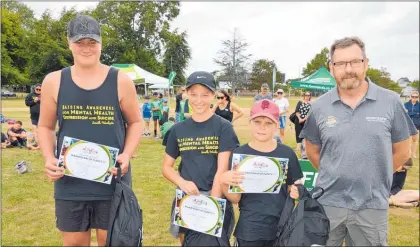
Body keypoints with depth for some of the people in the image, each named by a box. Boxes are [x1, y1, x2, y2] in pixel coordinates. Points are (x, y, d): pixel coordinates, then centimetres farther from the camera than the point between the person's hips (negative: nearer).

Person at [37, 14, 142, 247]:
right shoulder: (54, 82, 0)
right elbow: (45, 126, 10)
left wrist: (127, 155, -11)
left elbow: (135, 122, 4)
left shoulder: (120, 81, -5)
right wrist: (49, 158, -8)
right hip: (69, 182, 2)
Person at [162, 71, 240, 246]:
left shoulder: (223, 127, -6)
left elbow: (222, 170, -11)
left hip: (215, 198, -3)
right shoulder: (178, 130, 4)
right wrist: (182, 182, -12)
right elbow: (166, 167, 8)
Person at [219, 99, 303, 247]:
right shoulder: (239, 154, -7)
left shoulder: (287, 154, -2)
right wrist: (224, 182, -25)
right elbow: (235, 199, -7)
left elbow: (291, 190, 8)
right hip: (249, 230, -1)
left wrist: (296, 192, -13)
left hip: (282, 228, 2)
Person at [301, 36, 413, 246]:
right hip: (327, 202, 1)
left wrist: (372, 178, 5)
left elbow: (402, 152, 3)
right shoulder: (320, 106, -2)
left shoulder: (391, 102, -6)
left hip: (372, 206, -1)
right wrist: (334, 176, 5)